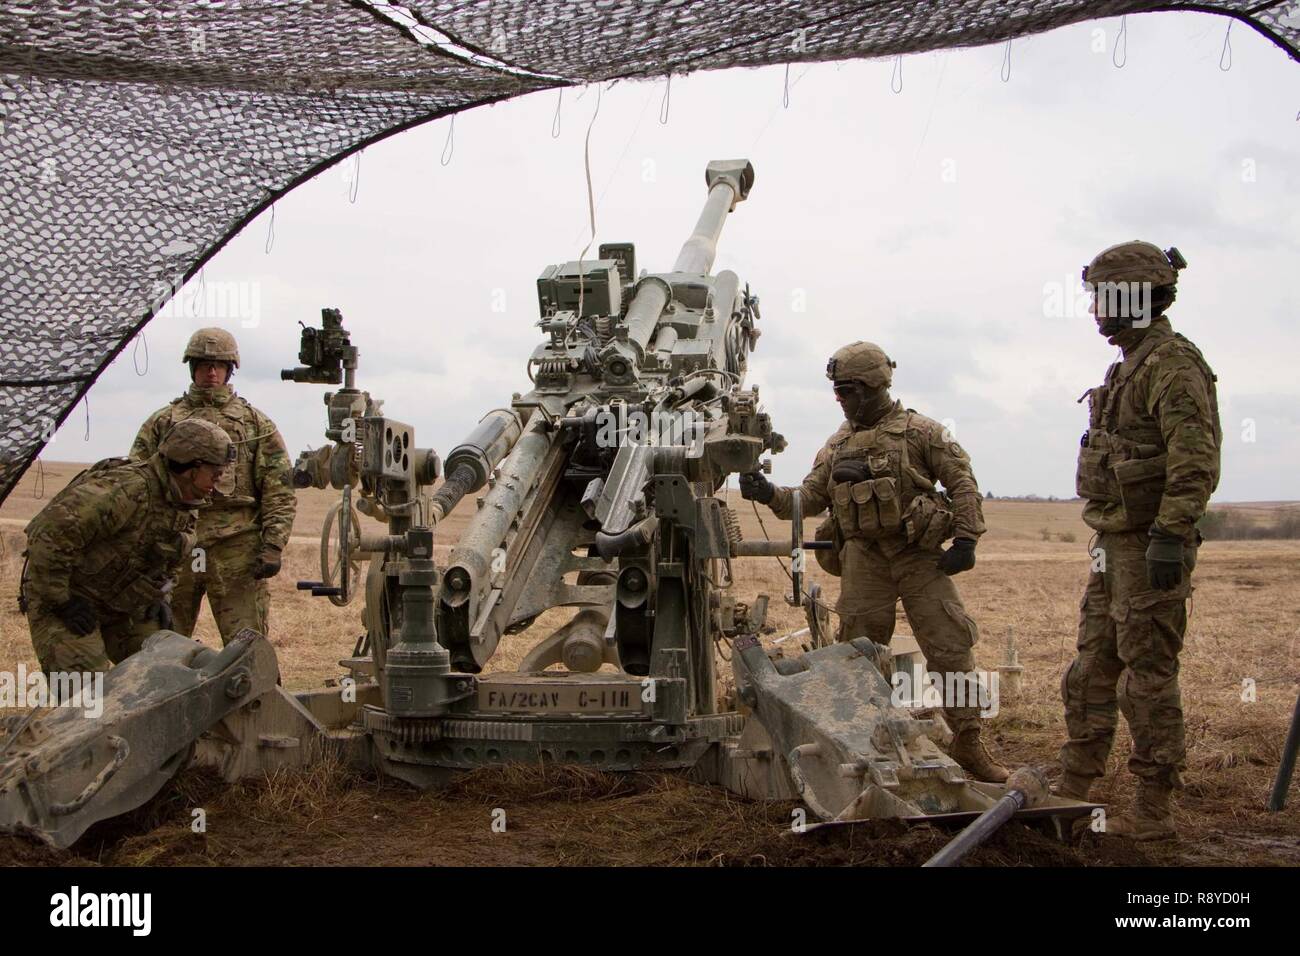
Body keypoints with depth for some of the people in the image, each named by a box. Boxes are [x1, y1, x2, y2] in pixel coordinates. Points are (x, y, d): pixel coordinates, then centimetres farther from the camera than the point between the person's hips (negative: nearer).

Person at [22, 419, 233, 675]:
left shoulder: (180, 505, 3)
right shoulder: (127, 490, -29)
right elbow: (48, 532, -35)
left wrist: (157, 599, 7)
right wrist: (61, 601, -27)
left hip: (122, 604, 9)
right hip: (71, 599, -9)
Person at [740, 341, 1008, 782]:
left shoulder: (918, 431, 0)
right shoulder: (837, 445, 14)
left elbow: (962, 482, -2)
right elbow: (810, 499, 13)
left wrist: (966, 539, -10)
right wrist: (769, 494, -4)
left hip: (920, 555, -3)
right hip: (863, 558, 4)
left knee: (951, 645, -3)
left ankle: (968, 742, 7)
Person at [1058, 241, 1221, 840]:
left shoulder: (1172, 364, -14)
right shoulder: (1129, 367, 17)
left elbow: (1194, 463, -22)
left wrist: (1170, 535, -26)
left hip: (1149, 546, -10)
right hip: (1114, 543, 10)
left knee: (1148, 677, -4)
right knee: (1092, 669, 14)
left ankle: (1153, 812, 5)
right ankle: (1073, 791, 24)